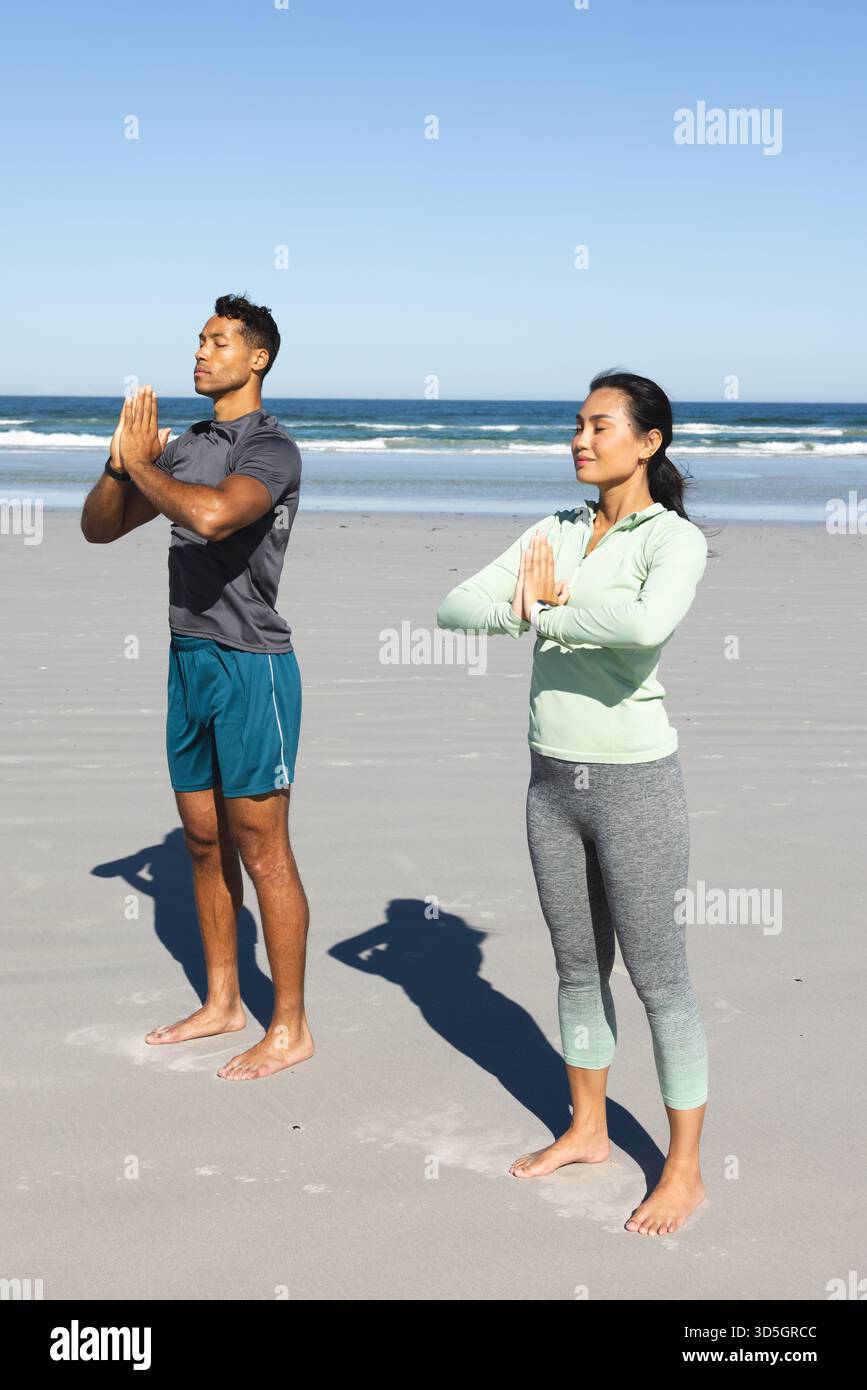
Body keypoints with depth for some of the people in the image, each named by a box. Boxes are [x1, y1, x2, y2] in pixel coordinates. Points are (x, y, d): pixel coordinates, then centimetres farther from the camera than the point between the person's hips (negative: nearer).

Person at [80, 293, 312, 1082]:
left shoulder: (272, 450, -12)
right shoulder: (185, 448, 13)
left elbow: (210, 515, -32)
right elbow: (98, 528, 13)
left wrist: (141, 466, -15)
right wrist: (123, 464, -5)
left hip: (251, 667, -8)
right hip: (190, 660, 8)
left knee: (263, 853, -3)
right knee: (205, 843, 15)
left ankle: (291, 1030, 8)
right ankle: (222, 1003, 28)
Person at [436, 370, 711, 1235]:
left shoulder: (674, 538, -10)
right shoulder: (554, 534, 8)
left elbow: (648, 624, -33)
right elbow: (454, 608, 0)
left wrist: (543, 609, -18)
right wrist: (537, 606, -17)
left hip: (635, 780, -6)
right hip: (553, 781, 6)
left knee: (658, 978, 3)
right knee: (577, 967, 18)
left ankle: (684, 1169, 17)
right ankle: (587, 1129, 35)